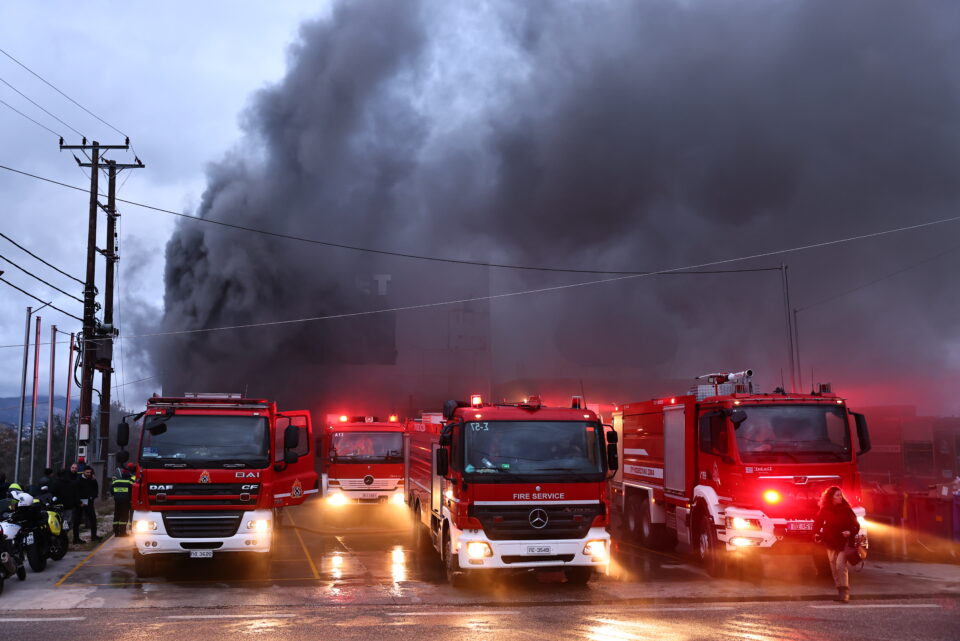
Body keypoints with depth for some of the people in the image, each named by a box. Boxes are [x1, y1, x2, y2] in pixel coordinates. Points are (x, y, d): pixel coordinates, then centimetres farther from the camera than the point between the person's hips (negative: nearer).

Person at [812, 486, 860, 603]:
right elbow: (817, 524, 8)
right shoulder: (824, 510, 2)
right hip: (830, 543, 3)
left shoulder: (846, 509, -2)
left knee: (841, 565, -17)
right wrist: (817, 534, -9)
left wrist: (850, 532, -17)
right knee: (834, 568, 7)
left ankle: (844, 591, -17)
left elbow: (855, 524, 2)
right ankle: (840, 592, 18)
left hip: (844, 542, -3)